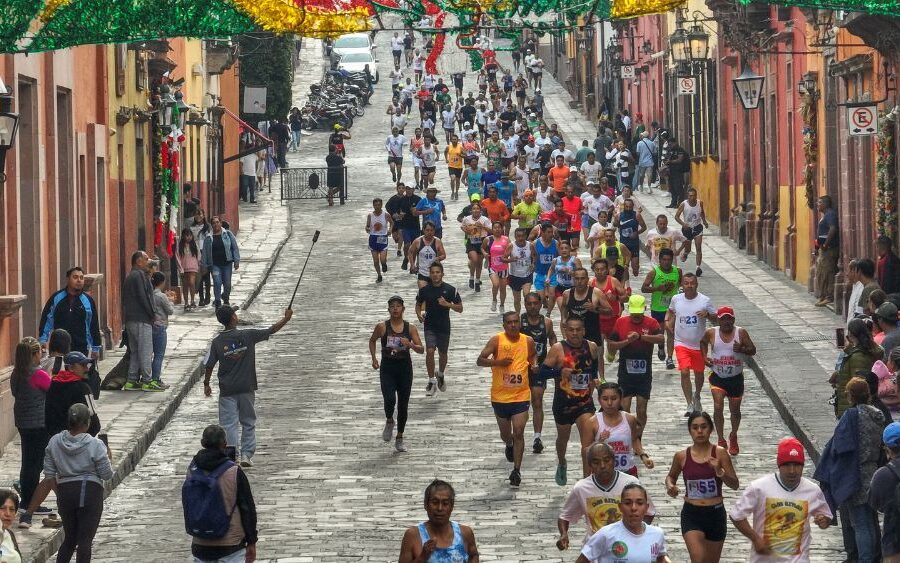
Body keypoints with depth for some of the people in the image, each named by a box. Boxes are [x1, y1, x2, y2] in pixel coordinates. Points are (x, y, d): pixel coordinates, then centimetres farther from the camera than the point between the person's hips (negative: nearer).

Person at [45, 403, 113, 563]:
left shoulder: (54, 442, 1)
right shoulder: (96, 445, -12)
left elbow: (49, 474, 5)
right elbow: (107, 475, -7)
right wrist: (107, 458, 11)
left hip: (65, 491, 4)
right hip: (90, 492, -4)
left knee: (69, 539, 18)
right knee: (85, 540, -1)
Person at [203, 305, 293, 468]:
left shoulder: (217, 342, -7)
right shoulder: (248, 335, -8)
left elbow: (209, 366, -3)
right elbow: (272, 330, 0)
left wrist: (206, 384, 12)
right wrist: (287, 318, 14)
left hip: (227, 390, -1)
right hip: (247, 388, 1)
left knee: (229, 424, 4)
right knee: (249, 422, 14)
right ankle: (246, 454, 10)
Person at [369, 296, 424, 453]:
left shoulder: (410, 328, -1)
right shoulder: (382, 327, -4)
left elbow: (421, 349, -2)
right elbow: (372, 341, 14)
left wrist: (410, 344, -21)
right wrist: (374, 358, 3)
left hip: (405, 368, 2)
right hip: (387, 368, -2)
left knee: (403, 405, 6)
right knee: (390, 399, -21)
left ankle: (399, 439, 20)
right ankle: (389, 421, 13)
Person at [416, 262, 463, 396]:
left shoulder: (450, 290, -7)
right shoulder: (424, 290, -3)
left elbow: (460, 308, -3)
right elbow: (418, 304, 12)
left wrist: (447, 304, -20)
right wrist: (419, 314, -9)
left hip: (444, 327, 0)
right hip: (430, 326, 0)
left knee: (443, 354, 12)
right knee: (429, 351, -16)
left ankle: (441, 374, 41)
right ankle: (432, 381, -6)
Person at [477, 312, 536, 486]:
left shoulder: (528, 341, -1)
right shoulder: (497, 340, -10)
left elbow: (533, 355, 20)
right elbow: (480, 360, -11)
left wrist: (534, 364, -2)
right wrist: (498, 362, -26)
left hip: (521, 395, 0)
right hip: (500, 395, 0)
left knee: (518, 433, -10)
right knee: (505, 433, 16)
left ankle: (517, 470, -5)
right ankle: (509, 446, 52)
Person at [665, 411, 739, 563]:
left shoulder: (720, 453, -6)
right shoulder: (682, 456, -2)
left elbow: (735, 484, -7)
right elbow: (671, 476, 18)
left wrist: (719, 471, -24)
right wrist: (670, 486, -5)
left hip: (715, 513, 1)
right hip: (691, 514, -1)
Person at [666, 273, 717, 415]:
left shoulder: (705, 301, -8)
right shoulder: (676, 299, -2)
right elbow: (671, 311, 20)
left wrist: (707, 314, -22)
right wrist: (667, 321, 1)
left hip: (699, 344, 0)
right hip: (681, 343, 0)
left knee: (699, 373, 15)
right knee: (684, 372, -14)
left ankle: (697, 396, 44)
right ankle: (690, 404, -9)